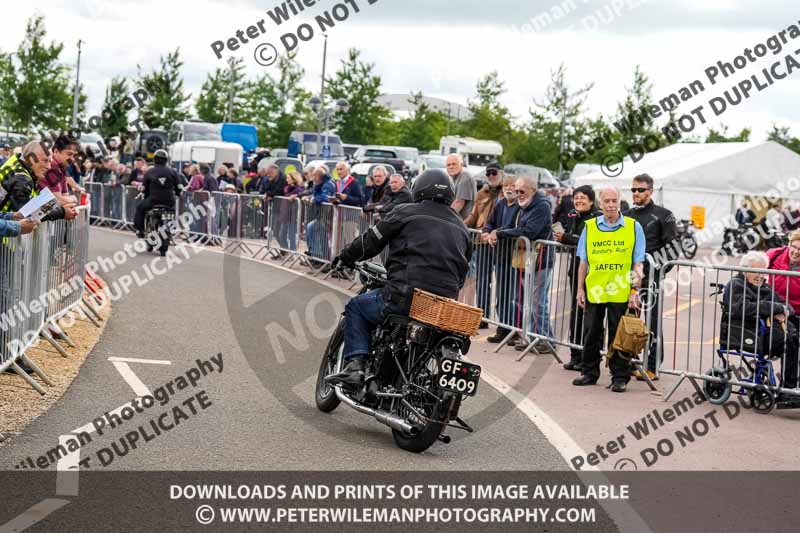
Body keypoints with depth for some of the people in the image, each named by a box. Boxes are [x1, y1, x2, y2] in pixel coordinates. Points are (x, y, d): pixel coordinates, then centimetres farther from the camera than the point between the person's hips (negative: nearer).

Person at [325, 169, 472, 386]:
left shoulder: (406, 212, 5)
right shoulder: (462, 229, 20)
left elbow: (371, 241, 8)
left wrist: (345, 257, 24)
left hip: (405, 297, -5)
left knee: (356, 307, 18)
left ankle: (354, 364, 1)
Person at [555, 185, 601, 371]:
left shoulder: (597, 218, -10)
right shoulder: (573, 216, 13)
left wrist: (566, 238, -21)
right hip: (576, 267, 8)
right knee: (576, 310, 10)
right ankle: (575, 355, 17)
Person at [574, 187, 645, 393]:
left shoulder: (633, 227, 1)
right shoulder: (589, 227, 6)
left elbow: (638, 264, 1)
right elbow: (583, 262, 11)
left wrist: (635, 291, -5)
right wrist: (580, 289, 8)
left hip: (620, 293, -2)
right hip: (594, 291, 2)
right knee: (591, 333, 9)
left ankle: (620, 377, 12)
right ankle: (589, 372, 22)